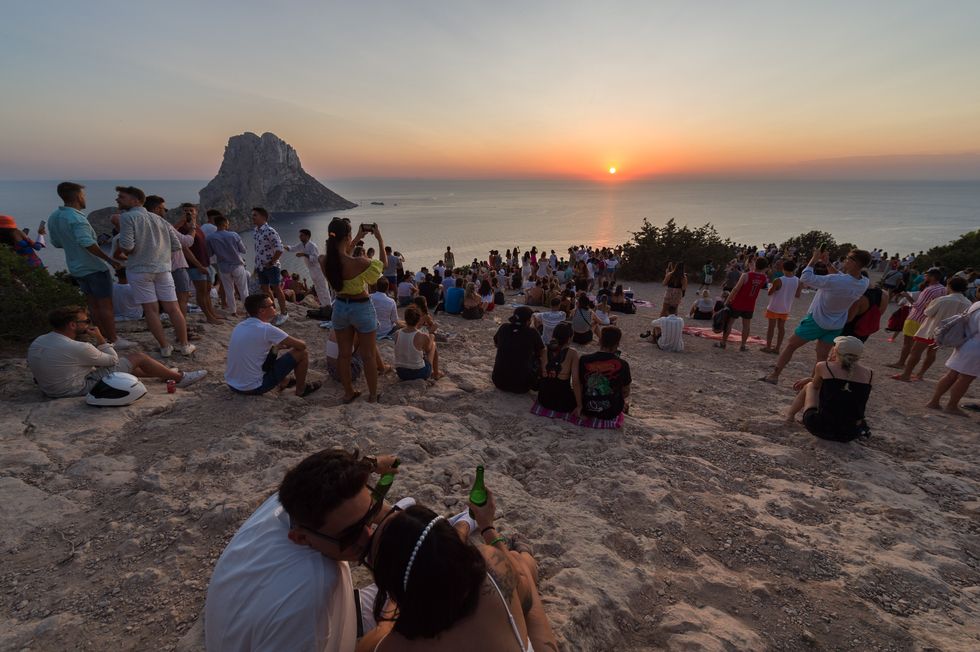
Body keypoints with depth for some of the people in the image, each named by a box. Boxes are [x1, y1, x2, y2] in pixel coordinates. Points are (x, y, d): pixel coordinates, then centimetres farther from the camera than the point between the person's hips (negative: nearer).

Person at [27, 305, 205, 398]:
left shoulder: (36, 343, -1)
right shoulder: (77, 348, -26)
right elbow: (112, 359, -12)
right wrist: (100, 338, -4)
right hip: (82, 388, -9)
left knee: (123, 360, 22)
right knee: (138, 357, -3)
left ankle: (165, 373, 33)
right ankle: (179, 378, 11)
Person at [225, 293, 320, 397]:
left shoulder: (239, 326, 5)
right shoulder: (266, 329, -19)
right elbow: (302, 345, -13)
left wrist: (277, 346, 14)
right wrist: (288, 345, 10)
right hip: (254, 388, -8)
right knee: (302, 353, -3)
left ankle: (283, 382, 34)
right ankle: (301, 390, 16)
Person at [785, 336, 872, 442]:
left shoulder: (823, 367, -9)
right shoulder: (869, 374, 2)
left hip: (820, 428, -3)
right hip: (850, 435, 3)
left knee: (809, 386, 25)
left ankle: (790, 415, 39)